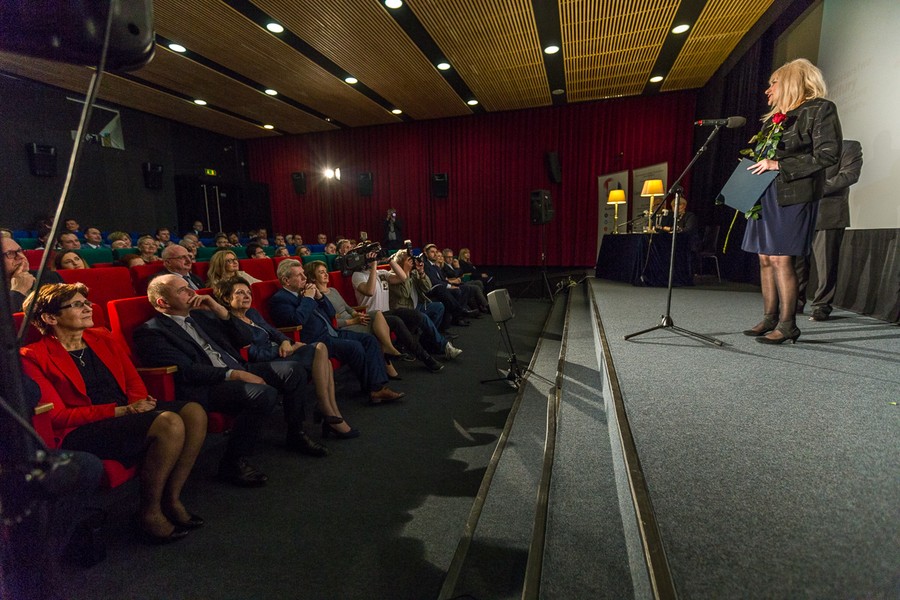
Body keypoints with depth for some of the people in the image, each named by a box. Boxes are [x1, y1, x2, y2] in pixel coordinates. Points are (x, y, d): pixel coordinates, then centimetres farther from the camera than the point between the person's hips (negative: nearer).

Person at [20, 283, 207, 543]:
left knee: (194, 411, -23)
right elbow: (57, 416, -7)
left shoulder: (102, 338, 18)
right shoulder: (33, 357, 0)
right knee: (170, 423, -33)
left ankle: (171, 499, -11)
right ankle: (149, 512, -13)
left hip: (126, 413, 6)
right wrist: (119, 411, -18)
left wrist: (137, 403, -5)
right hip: (80, 433, -6)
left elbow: (134, 381, 18)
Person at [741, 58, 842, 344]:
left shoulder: (820, 109, -1)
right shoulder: (773, 119, 21)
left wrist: (780, 165, -14)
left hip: (792, 195, -8)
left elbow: (828, 153, -10)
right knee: (766, 259, 5)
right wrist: (756, 166, 7)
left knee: (780, 258, -11)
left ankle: (787, 325, -4)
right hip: (766, 195, 8)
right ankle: (769, 319, 11)